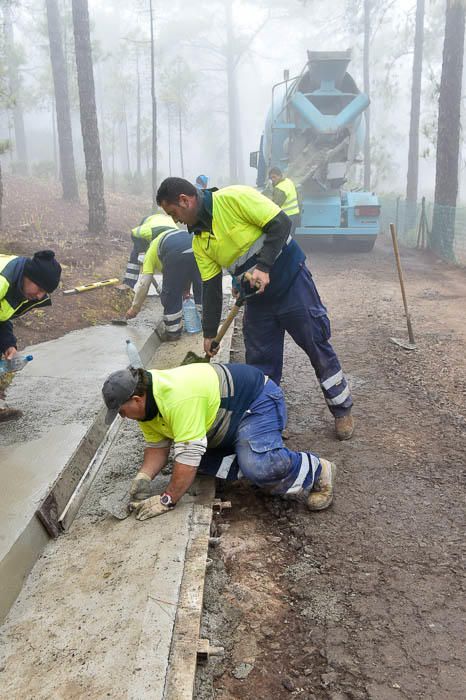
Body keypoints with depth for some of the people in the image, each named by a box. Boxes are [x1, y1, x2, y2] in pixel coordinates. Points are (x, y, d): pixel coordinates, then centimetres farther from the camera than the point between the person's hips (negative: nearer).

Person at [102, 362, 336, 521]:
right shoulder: (146, 402, -6)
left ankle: (317, 471, -5)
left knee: (256, 464, -31)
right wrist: (143, 477, -17)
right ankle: (264, 474, -1)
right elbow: (157, 446, 1)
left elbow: (188, 454, -36)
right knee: (202, 460, -9)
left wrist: (167, 500, -26)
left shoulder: (178, 398, -37)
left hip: (260, 400, -9)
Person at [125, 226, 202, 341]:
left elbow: (143, 283, 23)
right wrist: (186, 285, 49)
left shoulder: (151, 252, 29)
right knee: (200, 286, 25)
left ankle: (173, 331, 23)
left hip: (176, 254, -5)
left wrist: (135, 308, 31)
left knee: (171, 294, 12)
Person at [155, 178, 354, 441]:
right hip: (257, 299, 6)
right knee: (260, 363, 7)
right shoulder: (199, 241, 3)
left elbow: (281, 223, -19)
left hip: (292, 283, -6)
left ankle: (342, 409, 22)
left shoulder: (233, 197, -16)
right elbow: (211, 288, 5)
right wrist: (210, 333, 4)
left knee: (318, 347, 5)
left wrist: (264, 267, -27)